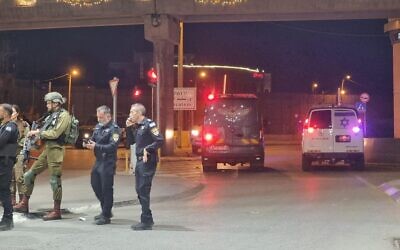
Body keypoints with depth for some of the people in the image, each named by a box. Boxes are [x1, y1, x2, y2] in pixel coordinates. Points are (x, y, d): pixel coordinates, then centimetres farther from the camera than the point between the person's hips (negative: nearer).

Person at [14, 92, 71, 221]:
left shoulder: (64, 115, -9)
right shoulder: (52, 115, 19)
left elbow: (55, 133, -18)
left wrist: (38, 132, -10)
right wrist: (36, 133, 2)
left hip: (55, 149, -9)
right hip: (47, 149, 9)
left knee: (55, 180, -6)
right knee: (29, 175, 10)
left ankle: (57, 211, 1)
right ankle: (24, 204, 19)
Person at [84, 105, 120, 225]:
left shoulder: (114, 129, -12)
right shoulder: (98, 127, 12)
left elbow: (112, 147, -21)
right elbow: (93, 140, 17)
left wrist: (96, 146, -28)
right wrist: (88, 143, -5)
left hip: (108, 162, -8)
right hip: (98, 161, 8)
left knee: (106, 188, -3)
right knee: (95, 185, 14)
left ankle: (106, 216, 6)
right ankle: (106, 210, 30)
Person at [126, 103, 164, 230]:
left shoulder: (149, 124, -11)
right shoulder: (137, 126, 15)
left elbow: (160, 140, -18)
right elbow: (130, 142, 19)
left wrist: (147, 149, -18)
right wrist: (128, 128, 8)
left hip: (148, 161, -9)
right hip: (139, 161, 9)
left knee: (143, 191, -8)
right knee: (139, 190, 13)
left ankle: (146, 222, -3)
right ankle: (147, 219, 22)